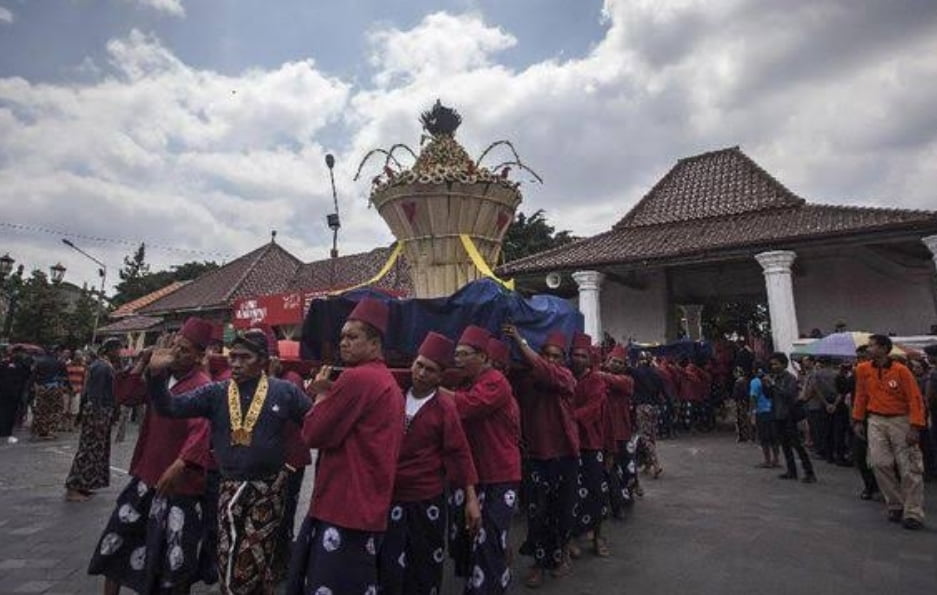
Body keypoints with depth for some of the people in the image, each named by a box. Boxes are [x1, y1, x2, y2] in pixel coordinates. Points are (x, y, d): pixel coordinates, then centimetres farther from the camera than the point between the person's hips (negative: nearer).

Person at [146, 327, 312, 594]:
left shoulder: (284, 391, -6)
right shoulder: (215, 392, 1)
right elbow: (171, 407, -6)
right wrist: (156, 375, -20)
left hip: (270, 487, -2)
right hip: (231, 487, 2)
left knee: (254, 560, 12)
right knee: (230, 560, 14)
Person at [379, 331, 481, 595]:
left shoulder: (444, 406, -12)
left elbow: (459, 452, -12)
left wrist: (471, 498, -14)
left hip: (427, 499, -2)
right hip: (390, 496, 2)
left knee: (426, 566, 15)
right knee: (389, 569, 8)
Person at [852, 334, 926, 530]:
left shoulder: (901, 370, -10)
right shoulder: (863, 369, 1)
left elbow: (915, 398, -10)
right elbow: (861, 396, 10)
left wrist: (915, 427, -15)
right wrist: (858, 420, 11)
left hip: (901, 420, -3)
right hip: (876, 421, 3)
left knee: (910, 468, -1)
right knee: (880, 464, -1)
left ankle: (913, 513, 7)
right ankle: (895, 506, 13)